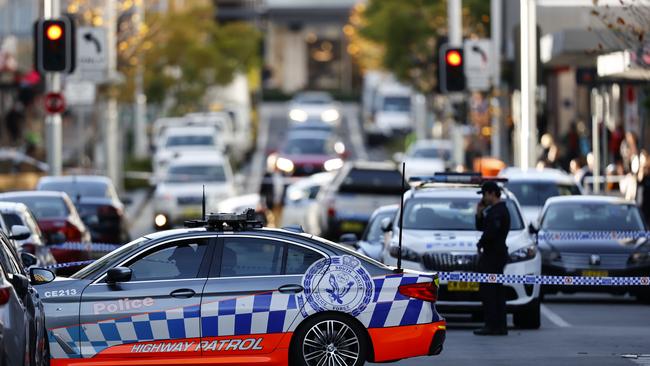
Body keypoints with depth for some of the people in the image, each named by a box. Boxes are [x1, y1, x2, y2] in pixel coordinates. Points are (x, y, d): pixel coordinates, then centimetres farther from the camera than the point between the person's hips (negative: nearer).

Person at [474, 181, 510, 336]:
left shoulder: (498, 211, -16)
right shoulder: (498, 210, 18)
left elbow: (490, 233, -24)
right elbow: (480, 227, 22)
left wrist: (481, 245, -8)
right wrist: (479, 213, 7)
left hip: (492, 254, -11)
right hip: (498, 255, 11)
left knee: (488, 291, -10)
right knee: (497, 291, 11)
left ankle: (491, 326, -13)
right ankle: (500, 326, 13)